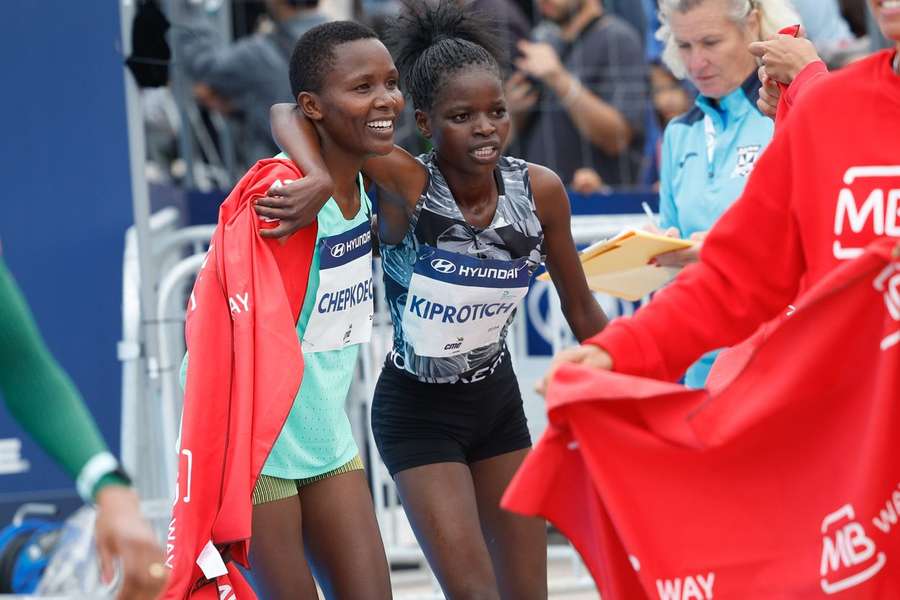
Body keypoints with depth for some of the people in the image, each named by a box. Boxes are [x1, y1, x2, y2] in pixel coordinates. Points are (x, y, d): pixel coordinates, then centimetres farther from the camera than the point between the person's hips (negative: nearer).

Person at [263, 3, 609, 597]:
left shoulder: (540, 190, -11)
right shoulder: (405, 182, -24)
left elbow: (583, 313, 2)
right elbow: (289, 115, -25)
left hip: (497, 397, 5)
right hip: (418, 412, -5)